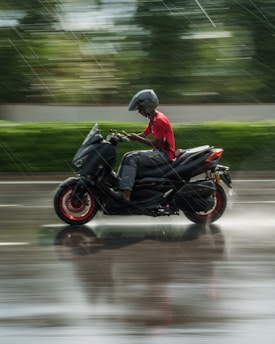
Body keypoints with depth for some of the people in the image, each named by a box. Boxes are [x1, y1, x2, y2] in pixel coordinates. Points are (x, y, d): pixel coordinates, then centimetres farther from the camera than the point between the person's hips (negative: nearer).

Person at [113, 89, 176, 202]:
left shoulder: (160, 120, -17)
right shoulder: (153, 119, 16)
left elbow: (156, 144, -20)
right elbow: (144, 134, 21)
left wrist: (136, 138, -18)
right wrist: (127, 136, 7)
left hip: (164, 154, -11)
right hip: (159, 152, 11)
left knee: (132, 158, -24)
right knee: (127, 156, 7)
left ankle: (126, 194, -33)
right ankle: (118, 186, 1)